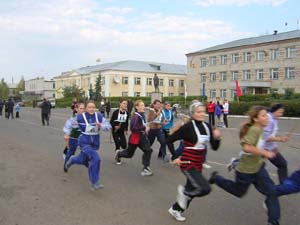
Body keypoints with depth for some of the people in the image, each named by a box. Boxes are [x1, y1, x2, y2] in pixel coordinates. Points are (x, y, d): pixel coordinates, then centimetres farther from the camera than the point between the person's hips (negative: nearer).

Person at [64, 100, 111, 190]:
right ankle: (94, 182, -11)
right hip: (84, 142, -4)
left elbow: (109, 126, -16)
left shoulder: (99, 116, -11)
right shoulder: (80, 117, -15)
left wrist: (101, 125, -34)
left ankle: (72, 160, 59)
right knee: (95, 158, -25)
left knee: (83, 160, 23)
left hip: (95, 143, 4)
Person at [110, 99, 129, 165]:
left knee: (124, 146, -4)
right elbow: (111, 121, -11)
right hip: (115, 131, -4)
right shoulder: (116, 112, -15)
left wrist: (126, 130, 13)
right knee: (117, 145, -3)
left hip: (122, 131, 4)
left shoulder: (126, 113, -2)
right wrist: (115, 126, -27)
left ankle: (119, 141, 32)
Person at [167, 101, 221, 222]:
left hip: (198, 165, 7)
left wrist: (217, 138, -13)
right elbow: (169, 140, -13)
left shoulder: (207, 127, 3)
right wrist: (174, 158, -14)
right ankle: (184, 191, 9)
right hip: (188, 164, -7)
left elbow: (215, 147, 6)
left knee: (192, 190, 18)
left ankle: (175, 209, 41)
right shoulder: (187, 127, -17)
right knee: (205, 189, -21)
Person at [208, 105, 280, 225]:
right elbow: (247, 147, -36)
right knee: (239, 192, 15)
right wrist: (265, 153, -30)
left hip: (258, 167, 8)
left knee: (272, 192, 1)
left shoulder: (259, 129, 3)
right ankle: (216, 178, 33)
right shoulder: (255, 129, -25)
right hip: (246, 170, -8)